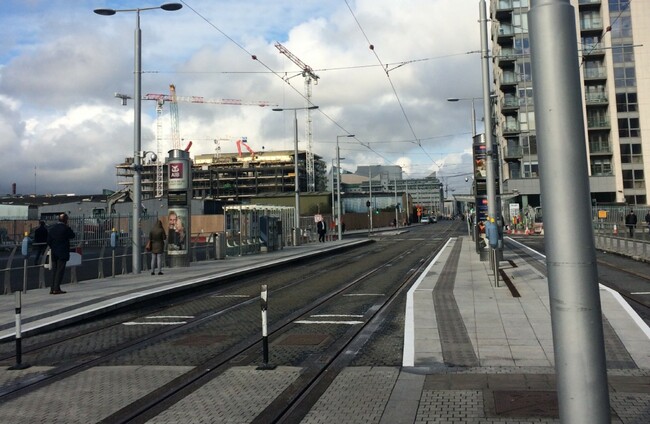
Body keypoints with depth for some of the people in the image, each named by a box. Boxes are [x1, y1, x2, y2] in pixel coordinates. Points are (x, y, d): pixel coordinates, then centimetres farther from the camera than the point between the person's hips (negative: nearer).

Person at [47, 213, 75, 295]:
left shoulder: (52, 228, 6)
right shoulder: (66, 228, -12)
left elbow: (48, 240, 7)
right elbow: (72, 236, 2)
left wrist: (52, 248, 18)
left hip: (54, 252, 6)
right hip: (62, 253, -6)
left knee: (54, 270, 11)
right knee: (60, 270, -3)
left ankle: (52, 288, 12)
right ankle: (56, 289, -6)